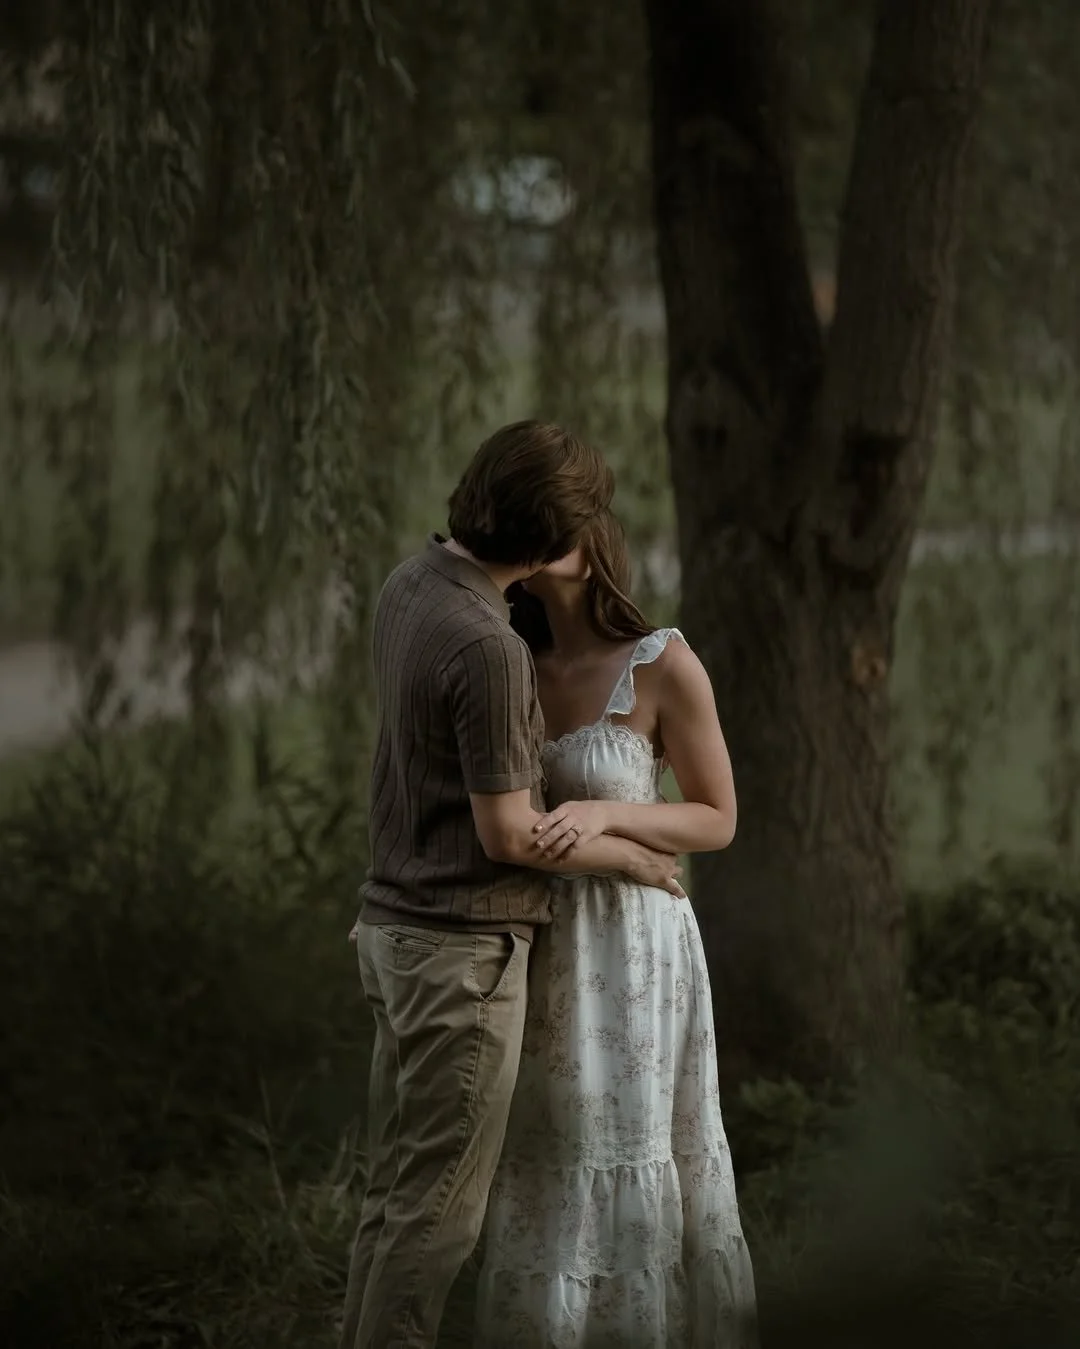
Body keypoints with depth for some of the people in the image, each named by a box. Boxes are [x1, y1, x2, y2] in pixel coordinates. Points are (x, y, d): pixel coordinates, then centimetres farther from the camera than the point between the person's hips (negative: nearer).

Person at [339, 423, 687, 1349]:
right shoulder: (487, 647, -24)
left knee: (396, 1186, 15)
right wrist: (630, 856, -3)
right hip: (465, 945, -9)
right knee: (440, 1203, -1)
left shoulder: (411, 587, 4)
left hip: (397, 925, 9)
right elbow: (507, 834, -19)